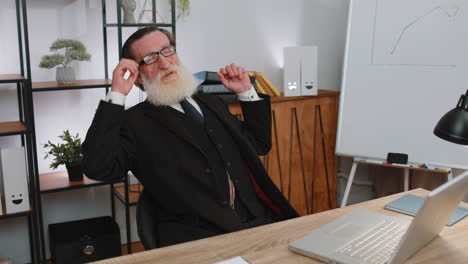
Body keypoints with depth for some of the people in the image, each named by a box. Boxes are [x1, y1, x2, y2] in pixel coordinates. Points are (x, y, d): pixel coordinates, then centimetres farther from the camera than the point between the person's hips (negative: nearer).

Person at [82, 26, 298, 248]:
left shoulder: (210, 102, 20)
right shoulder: (133, 122, 2)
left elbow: (260, 144, 28)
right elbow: (97, 168, -15)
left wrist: (246, 92, 18)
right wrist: (116, 95, -13)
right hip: (197, 236, -5)